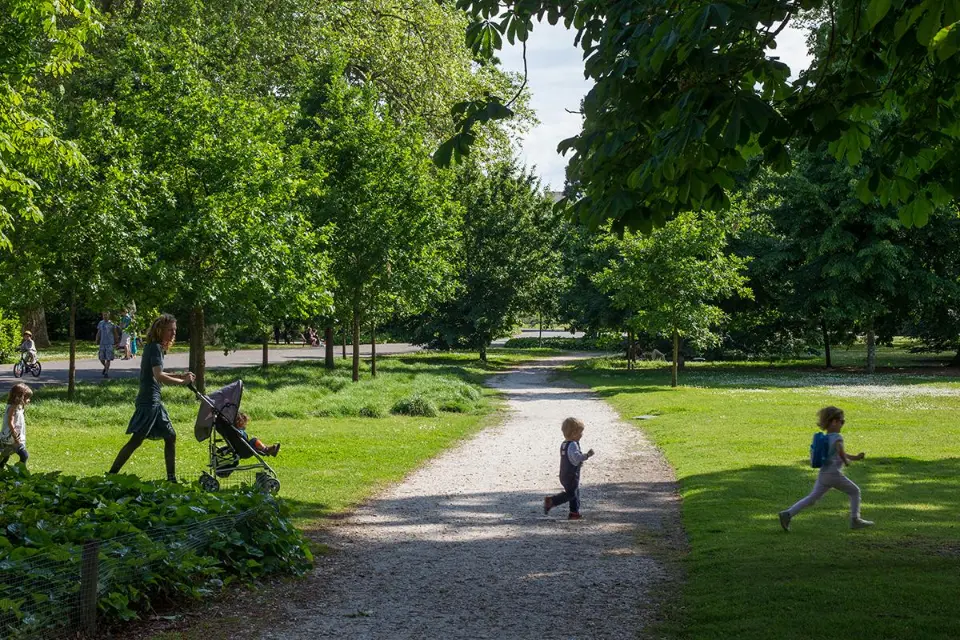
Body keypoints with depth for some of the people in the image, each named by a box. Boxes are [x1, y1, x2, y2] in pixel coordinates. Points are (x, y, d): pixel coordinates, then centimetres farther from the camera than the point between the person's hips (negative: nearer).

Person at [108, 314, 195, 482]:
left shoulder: (154, 347, 16)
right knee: (136, 440, -11)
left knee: (170, 437, 11)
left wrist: (180, 376, 14)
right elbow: (158, 376, -23)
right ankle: (112, 474, -7)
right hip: (149, 401, -10)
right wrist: (182, 381, -17)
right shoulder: (155, 347, -13)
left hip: (153, 401, 10)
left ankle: (171, 478, 15)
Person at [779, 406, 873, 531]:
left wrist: (856, 457, 28)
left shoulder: (826, 438, 18)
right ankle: (855, 520, 12)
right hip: (834, 474, -7)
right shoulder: (837, 437, -9)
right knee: (855, 491, 12)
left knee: (812, 497, 6)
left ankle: (788, 514, -7)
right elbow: (840, 450, -29)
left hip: (823, 474, 7)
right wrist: (846, 461, -11)